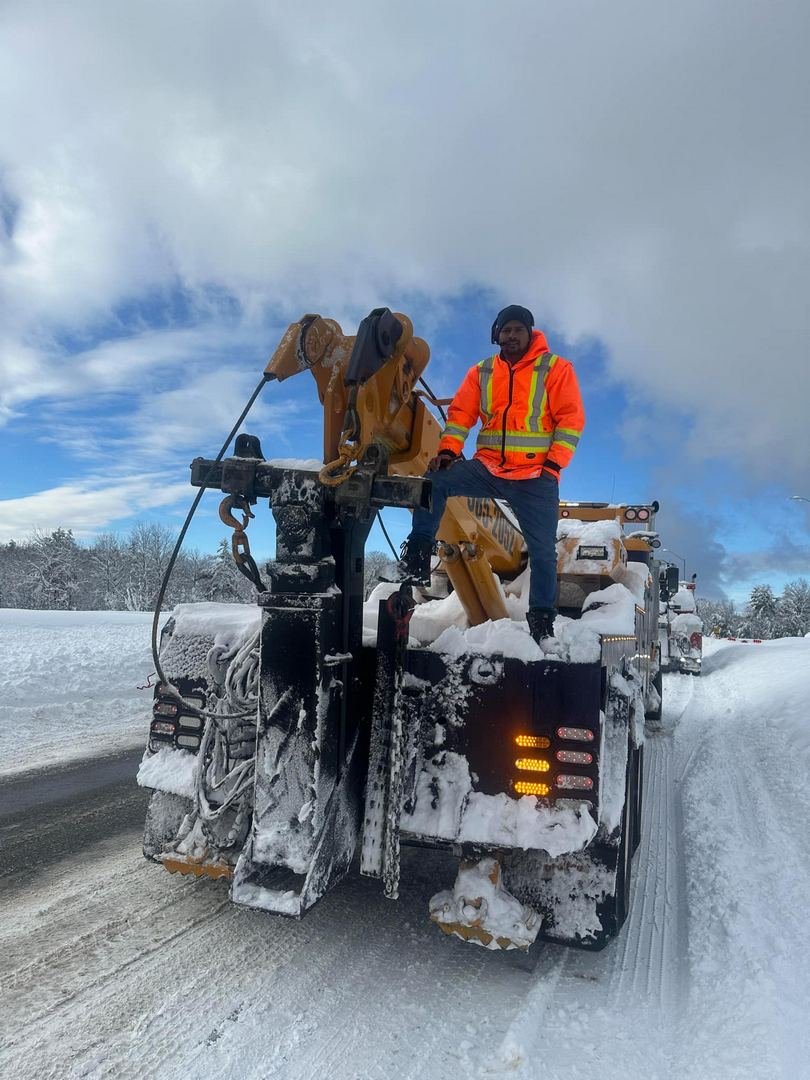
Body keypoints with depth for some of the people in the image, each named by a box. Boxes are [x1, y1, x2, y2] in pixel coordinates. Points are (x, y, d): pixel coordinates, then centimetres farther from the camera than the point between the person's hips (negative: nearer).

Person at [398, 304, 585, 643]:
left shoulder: (556, 368, 4)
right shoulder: (481, 372, 13)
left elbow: (571, 418, -3)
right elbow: (461, 414, 7)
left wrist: (553, 463, -13)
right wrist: (448, 450, -10)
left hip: (535, 477, -2)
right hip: (487, 468, 2)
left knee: (542, 550, -1)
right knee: (435, 480, -20)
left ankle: (542, 620, 13)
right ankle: (418, 555, -11)